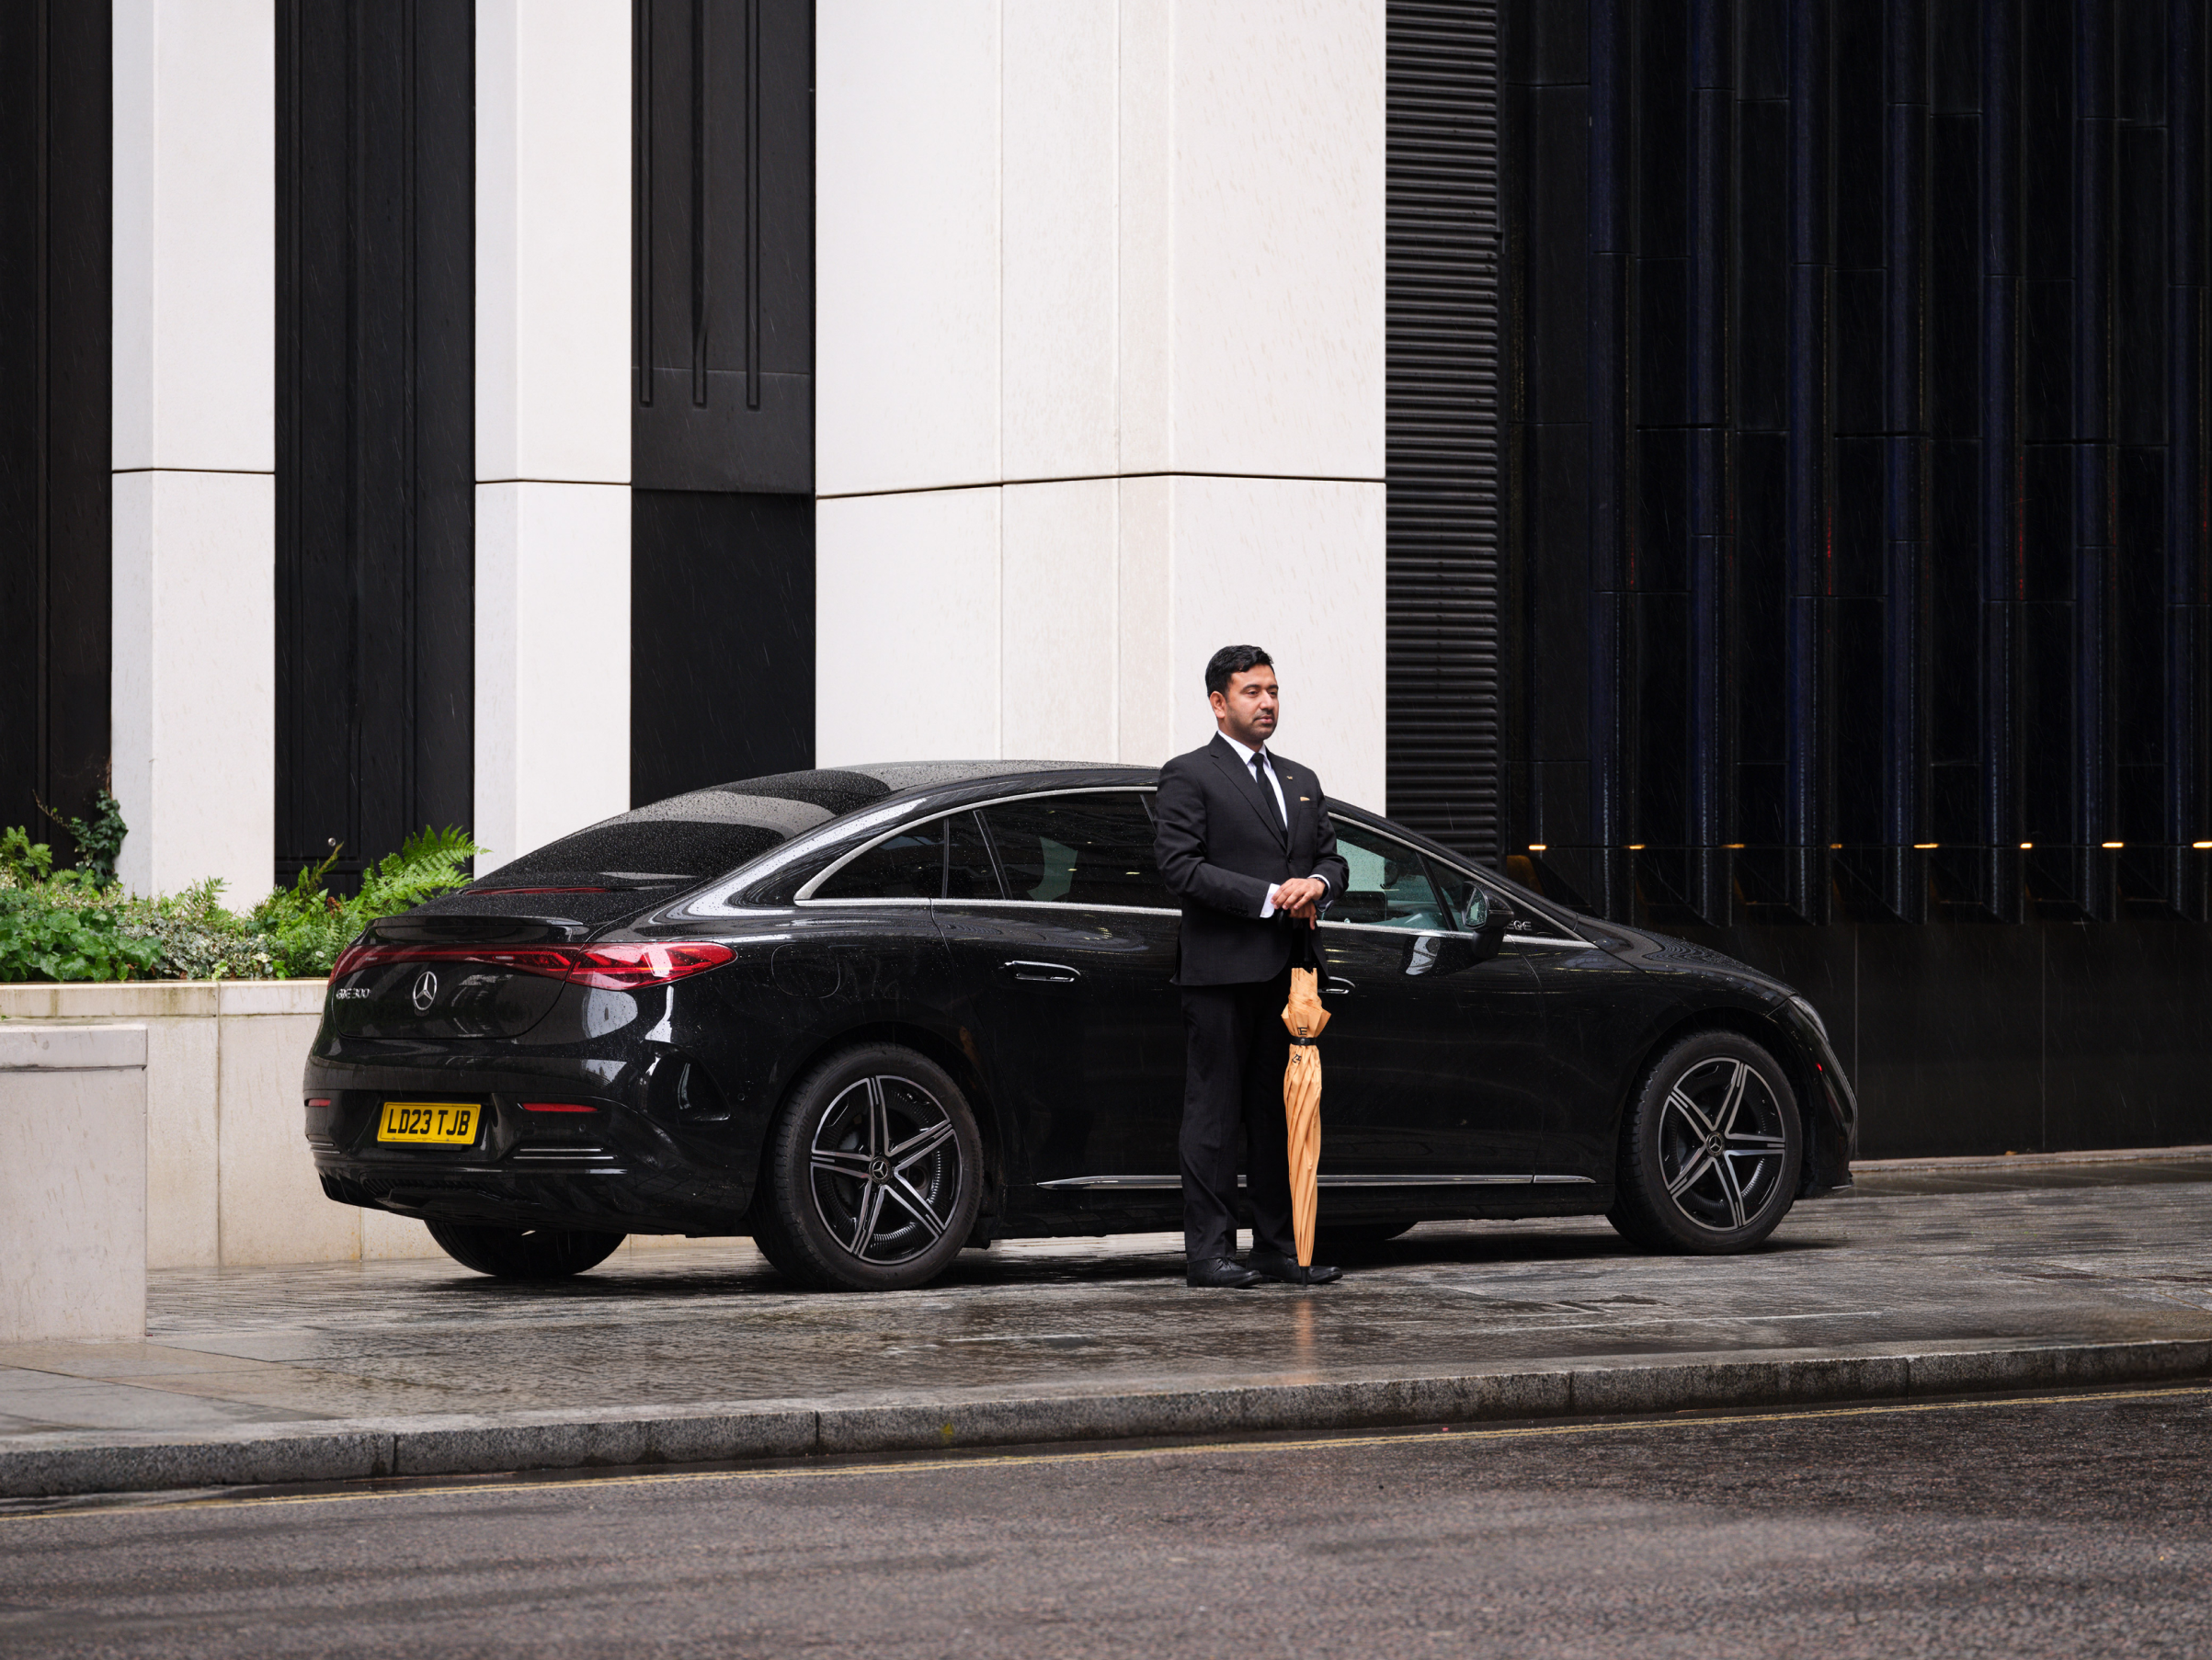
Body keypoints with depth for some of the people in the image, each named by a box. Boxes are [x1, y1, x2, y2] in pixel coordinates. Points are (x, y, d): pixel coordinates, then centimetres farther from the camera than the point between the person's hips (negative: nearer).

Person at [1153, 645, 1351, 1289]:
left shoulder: (1301, 781, 21)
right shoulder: (1189, 777, -1)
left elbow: (1331, 856, 22)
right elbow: (1181, 867, -11)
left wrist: (1316, 884, -3)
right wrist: (1270, 896, -16)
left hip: (1287, 970, 7)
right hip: (1222, 970, -7)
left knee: (1280, 1112, 8)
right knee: (1214, 1114, -5)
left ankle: (1278, 1246, 13)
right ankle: (1208, 1250, -5)